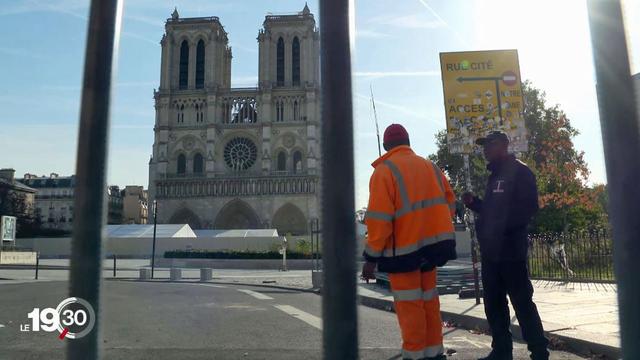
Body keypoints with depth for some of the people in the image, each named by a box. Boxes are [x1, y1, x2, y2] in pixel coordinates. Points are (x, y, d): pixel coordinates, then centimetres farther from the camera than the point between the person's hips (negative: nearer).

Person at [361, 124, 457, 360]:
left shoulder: (384, 171, -10)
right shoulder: (429, 166, 10)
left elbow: (379, 219, -16)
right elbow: (449, 202, 10)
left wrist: (371, 258, -12)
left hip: (404, 249, -6)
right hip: (432, 243, 6)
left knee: (409, 306, 4)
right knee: (429, 301, 18)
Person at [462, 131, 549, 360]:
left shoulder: (519, 171, -5)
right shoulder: (495, 175, 20)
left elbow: (528, 208, -16)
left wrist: (502, 227, -23)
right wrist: (473, 203, 8)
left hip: (510, 251, -8)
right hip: (490, 251, 9)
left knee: (522, 302, -3)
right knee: (493, 303, 12)